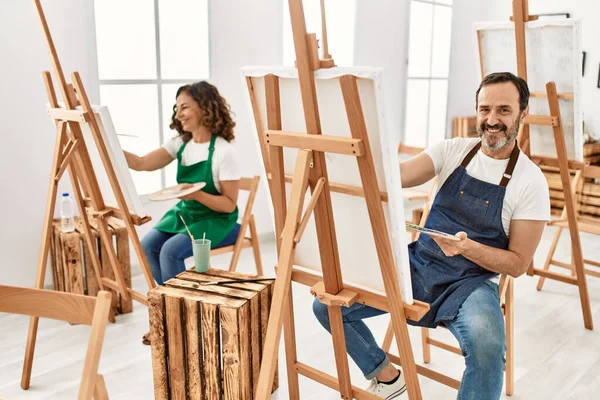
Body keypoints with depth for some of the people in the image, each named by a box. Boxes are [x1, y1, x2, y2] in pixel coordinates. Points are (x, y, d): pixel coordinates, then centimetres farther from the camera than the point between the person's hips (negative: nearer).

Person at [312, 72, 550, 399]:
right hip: (418, 265, 4)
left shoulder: (531, 181, -6)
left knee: (486, 346, -37)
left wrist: (467, 247, -24)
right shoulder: (453, 150, 1)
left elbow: (518, 264, -5)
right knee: (327, 305, -7)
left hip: (471, 282, -3)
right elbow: (397, 175, -16)